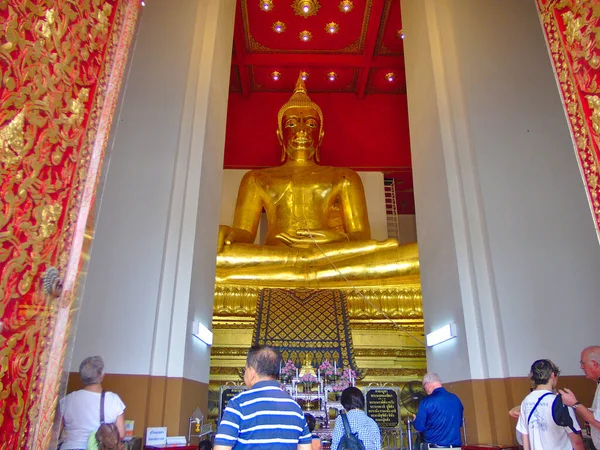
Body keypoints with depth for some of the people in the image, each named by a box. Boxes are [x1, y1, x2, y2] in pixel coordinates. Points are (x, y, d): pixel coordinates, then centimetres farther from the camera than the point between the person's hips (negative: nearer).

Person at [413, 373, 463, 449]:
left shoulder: (427, 401, -13)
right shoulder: (456, 399, 4)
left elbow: (419, 427, -7)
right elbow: (460, 423, 17)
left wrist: (415, 420, 14)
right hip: (455, 446, 5)